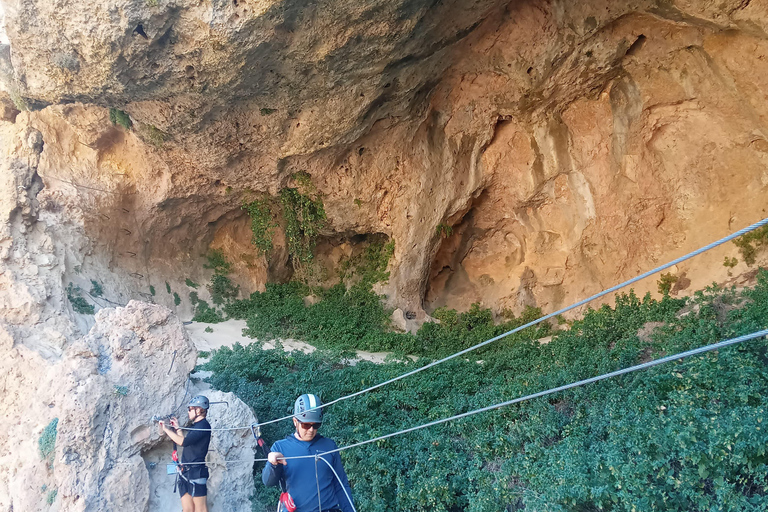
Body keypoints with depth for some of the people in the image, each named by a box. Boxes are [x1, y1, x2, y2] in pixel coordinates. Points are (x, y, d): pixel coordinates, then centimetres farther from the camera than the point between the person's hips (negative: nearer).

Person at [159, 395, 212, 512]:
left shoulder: (204, 425, -11)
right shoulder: (195, 426, 20)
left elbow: (183, 442, -21)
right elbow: (185, 443, 30)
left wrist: (166, 429, -11)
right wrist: (177, 428, 29)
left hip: (196, 472, -9)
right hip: (185, 472, 9)